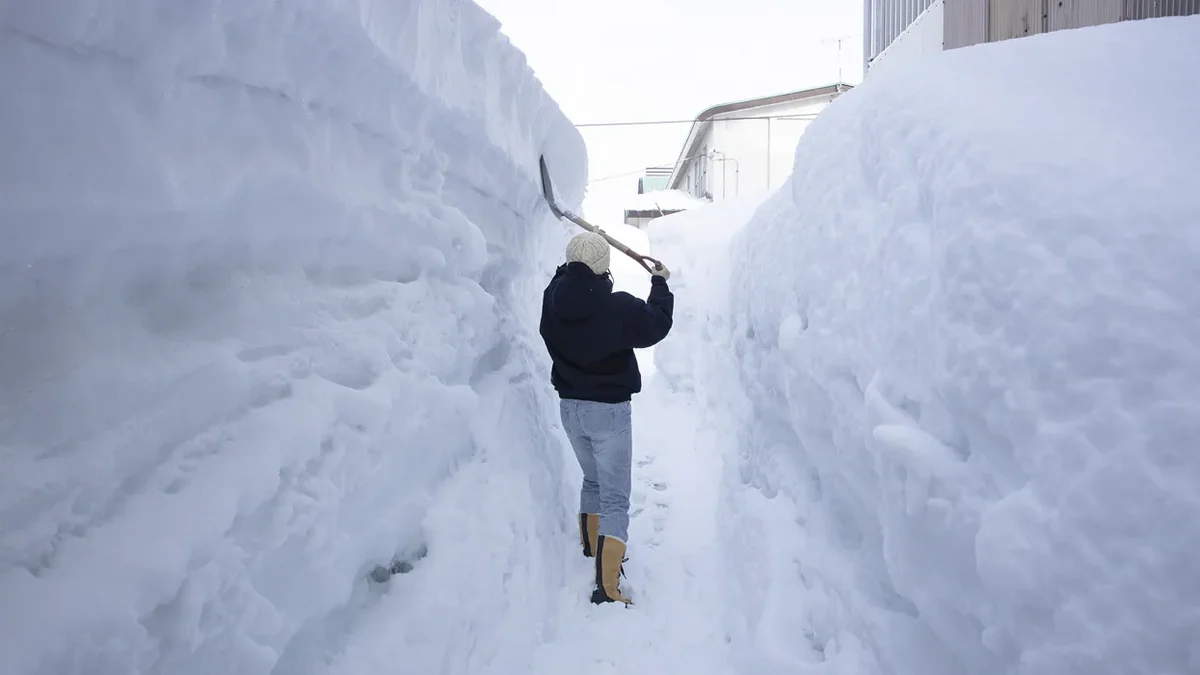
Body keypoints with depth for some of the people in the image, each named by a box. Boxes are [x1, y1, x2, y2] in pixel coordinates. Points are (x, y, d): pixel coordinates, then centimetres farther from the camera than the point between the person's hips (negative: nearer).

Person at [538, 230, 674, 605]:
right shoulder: (618, 307, -22)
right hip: (608, 410, -6)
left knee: (593, 480, 27)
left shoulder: (553, 299, -10)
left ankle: (592, 551, 44)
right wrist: (660, 283, 8)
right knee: (615, 499, -1)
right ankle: (606, 586, -7)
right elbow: (657, 323, -5)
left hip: (570, 406, 6)